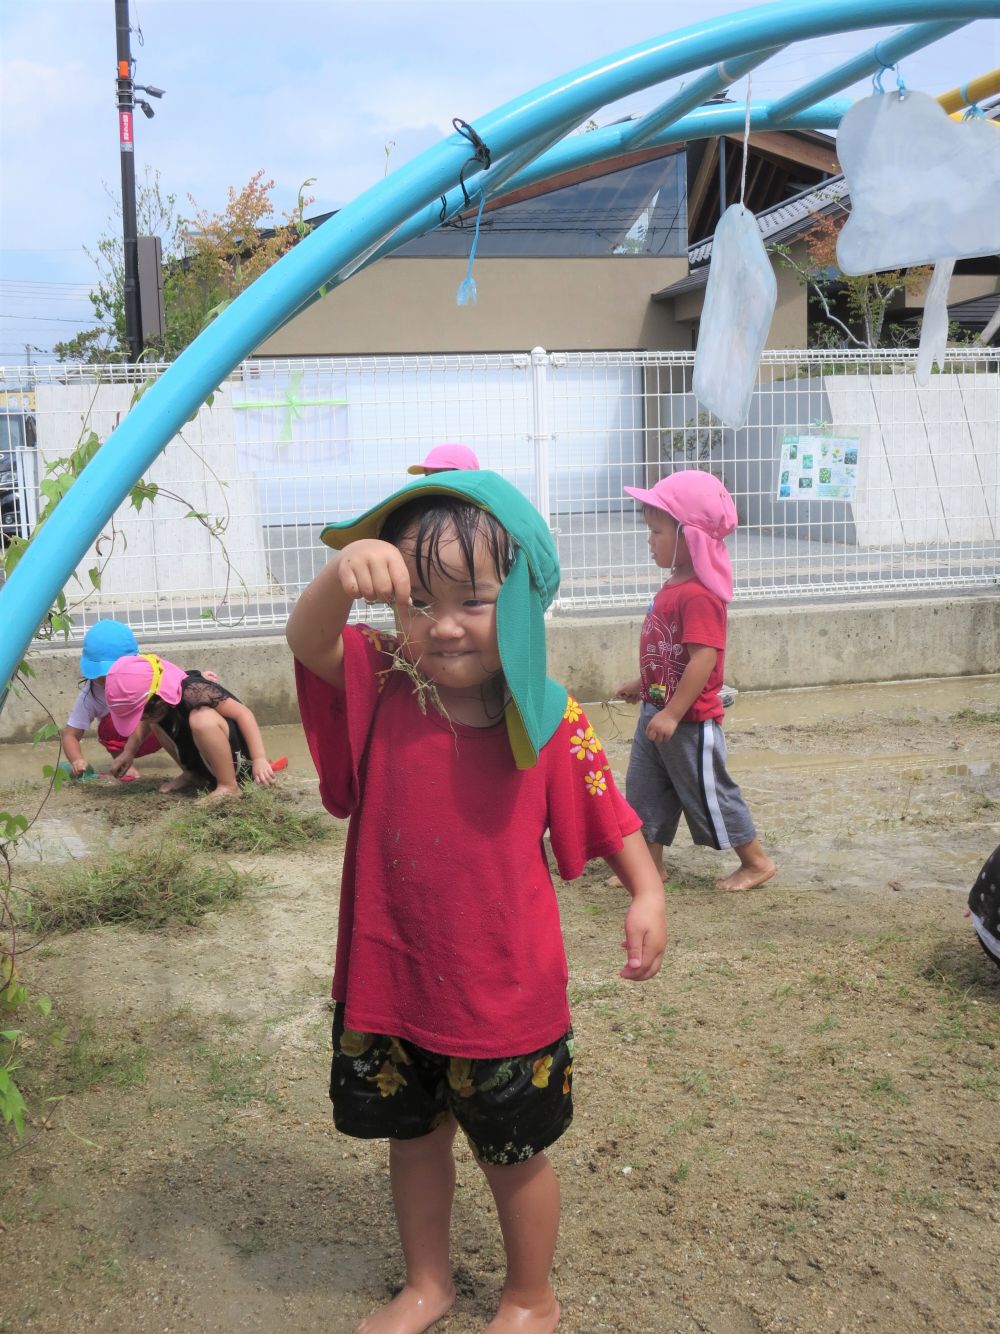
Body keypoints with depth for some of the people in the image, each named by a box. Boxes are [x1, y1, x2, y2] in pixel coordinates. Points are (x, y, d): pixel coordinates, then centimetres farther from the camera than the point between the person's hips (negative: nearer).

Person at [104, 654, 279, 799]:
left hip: (237, 760, -9)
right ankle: (194, 775, 10)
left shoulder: (191, 692, -29)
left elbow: (243, 713, -29)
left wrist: (259, 759, -34)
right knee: (157, 723, 8)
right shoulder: (161, 695, -4)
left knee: (201, 718, -34)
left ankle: (229, 787, -23)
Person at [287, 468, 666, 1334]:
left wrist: (647, 893, -16)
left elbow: (607, 816, -1)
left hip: (504, 990, -2)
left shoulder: (548, 720, -14)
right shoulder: (381, 689, -12)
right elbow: (309, 640, -31)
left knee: (514, 1152, 17)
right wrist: (343, 575, -52)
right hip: (389, 978, 2)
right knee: (413, 1135, 23)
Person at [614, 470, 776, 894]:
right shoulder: (673, 588, 7)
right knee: (645, 790, 13)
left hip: (690, 720, -9)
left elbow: (703, 658, -28)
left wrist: (673, 713, -27)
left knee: (708, 793, 4)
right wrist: (642, 684, 25)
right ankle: (651, 865, 24)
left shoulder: (698, 595, -23)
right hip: (657, 712, 9)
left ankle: (756, 862, 21)